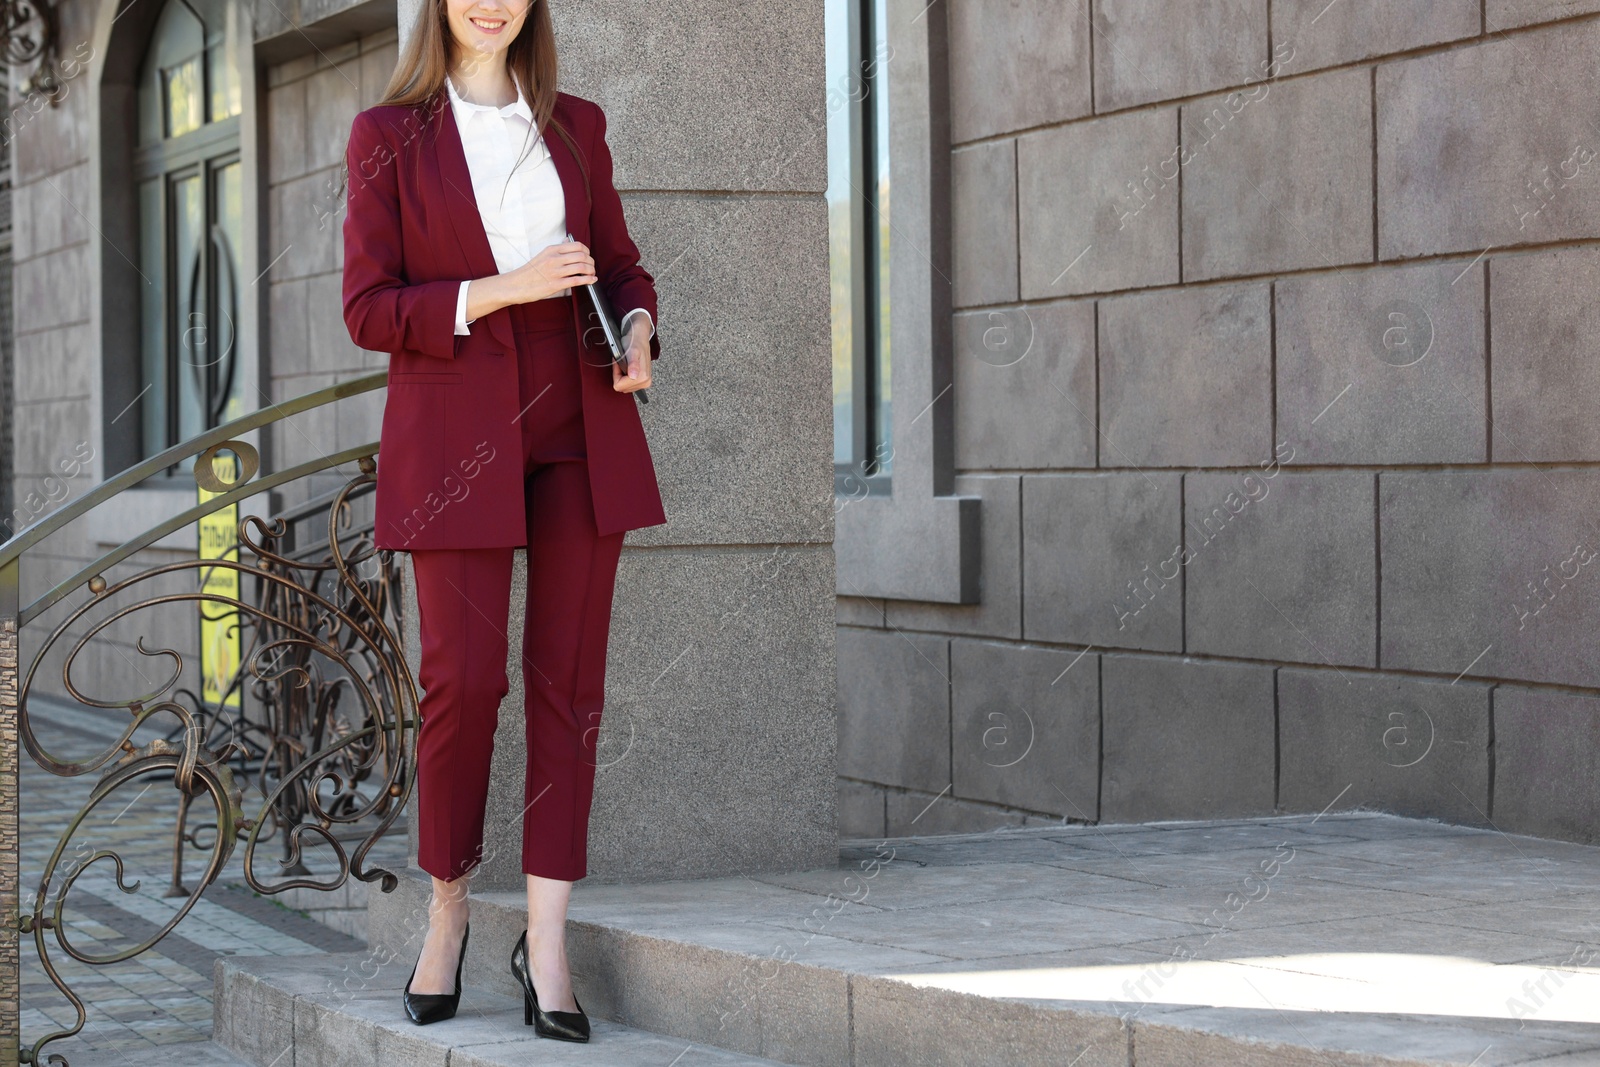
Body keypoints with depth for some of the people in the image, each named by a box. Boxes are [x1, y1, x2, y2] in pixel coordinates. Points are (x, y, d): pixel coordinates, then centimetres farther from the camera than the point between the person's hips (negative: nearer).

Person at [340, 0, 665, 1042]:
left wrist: (637, 331, -4)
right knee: (463, 677, -7)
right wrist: (503, 289, -16)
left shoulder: (577, 125, 12)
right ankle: (448, 911, 15)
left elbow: (622, 264, 19)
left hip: (581, 428, 3)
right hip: (457, 435, -3)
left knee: (569, 677, 0)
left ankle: (547, 938, 4)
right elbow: (369, 309, -3)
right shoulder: (388, 136, 2)